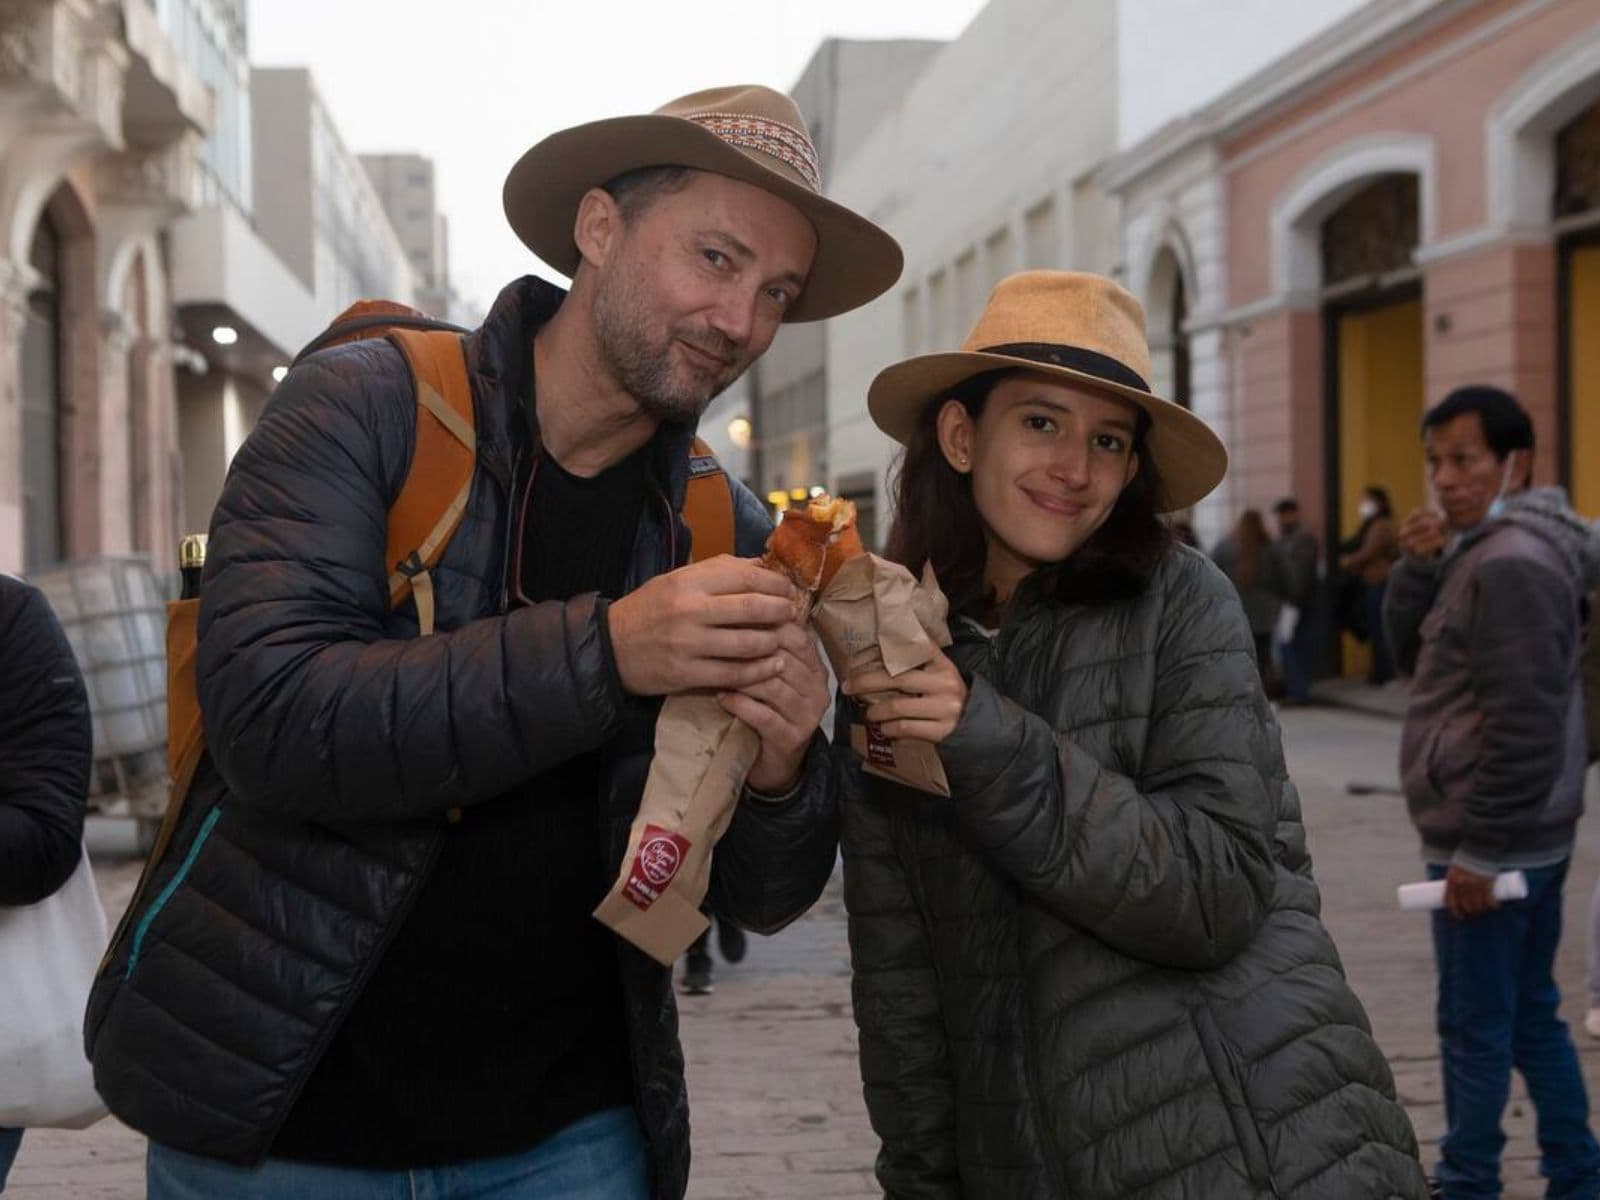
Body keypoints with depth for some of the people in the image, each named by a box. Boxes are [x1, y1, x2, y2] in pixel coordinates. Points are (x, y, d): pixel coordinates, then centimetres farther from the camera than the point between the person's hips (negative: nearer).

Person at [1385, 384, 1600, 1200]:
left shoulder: (1511, 563, -18)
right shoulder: (1483, 550, 13)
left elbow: (1523, 724, -22)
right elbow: (1412, 651, 16)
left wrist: (1478, 850, -20)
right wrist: (1419, 567, -1)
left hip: (1491, 841, -10)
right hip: (1534, 836, 10)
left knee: (1474, 1027, 1)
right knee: (1531, 1015, 17)